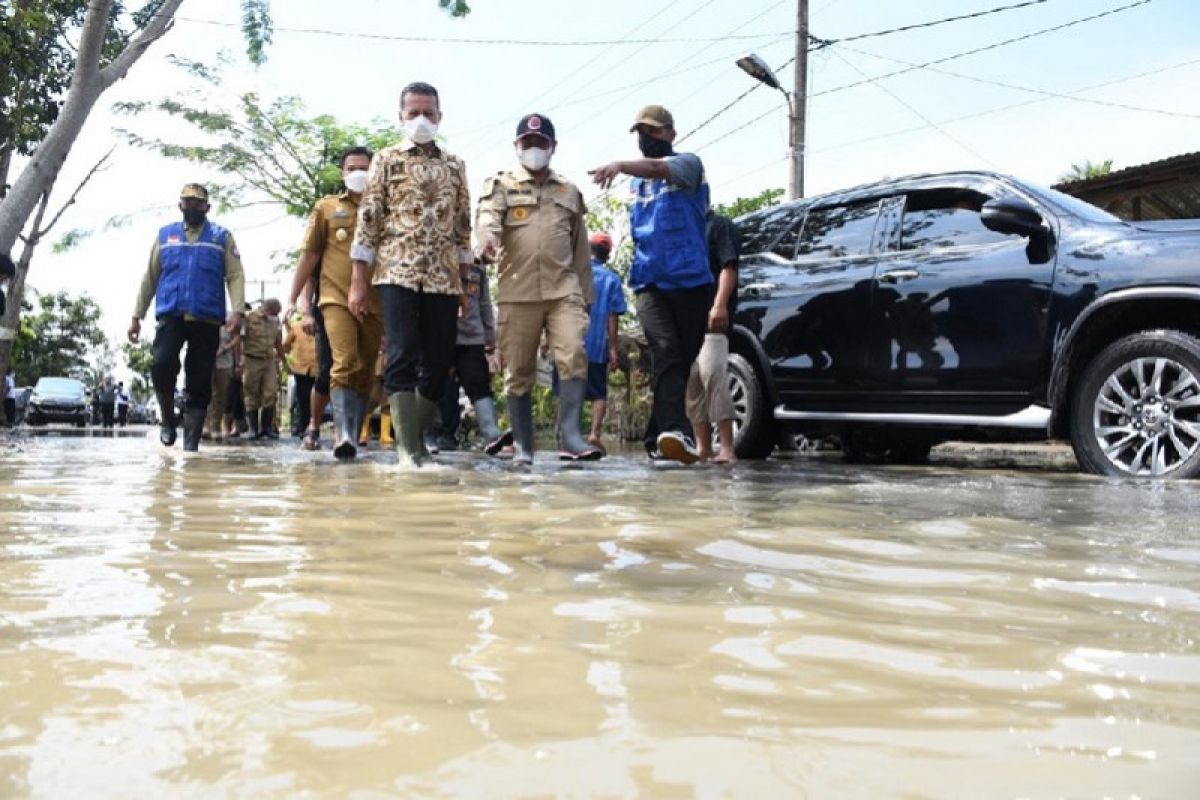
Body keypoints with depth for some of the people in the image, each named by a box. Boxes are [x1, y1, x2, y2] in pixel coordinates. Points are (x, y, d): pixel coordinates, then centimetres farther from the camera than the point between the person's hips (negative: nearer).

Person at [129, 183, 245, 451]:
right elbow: (149, 278, 17)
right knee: (162, 364, -21)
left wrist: (237, 311, -16)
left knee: (200, 382, -1)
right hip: (170, 316, 1)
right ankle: (167, 418, 4)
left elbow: (235, 276, 0)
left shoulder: (222, 237, 10)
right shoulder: (165, 235, 16)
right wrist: (136, 316, 12)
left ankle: (191, 442, 6)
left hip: (207, 319, -1)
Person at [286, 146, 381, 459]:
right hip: (337, 298, -2)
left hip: (375, 302, 2)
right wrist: (293, 299, 7)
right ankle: (344, 434, -25)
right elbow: (309, 255, 11)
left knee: (365, 372, 5)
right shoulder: (327, 207, 12)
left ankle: (349, 435, 14)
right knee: (345, 364, -19)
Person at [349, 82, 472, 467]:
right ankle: (408, 447, -11)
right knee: (403, 359, -11)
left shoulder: (455, 166, 17)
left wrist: (466, 283, 11)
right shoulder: (386, 160, 8)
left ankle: (416, 439, 17)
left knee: (438, 364, 3)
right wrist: (358, 282, -5)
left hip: (443, 279, 4)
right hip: (397, 273, -3)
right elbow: (368, 221, 2)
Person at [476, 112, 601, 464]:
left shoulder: (569, 191, 21)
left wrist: (586, 294, 18)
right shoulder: (501, 184, 11)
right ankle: (523, 446, 9)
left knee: (573, 355, -17)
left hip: (564, 290, 2)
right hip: (517, 292, -1)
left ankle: (570, 436, -18)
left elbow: (580, 248, 22)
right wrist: (488, 237, -35)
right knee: (518, 371, 1)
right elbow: (487, 215, -11)